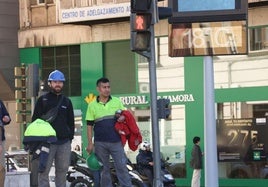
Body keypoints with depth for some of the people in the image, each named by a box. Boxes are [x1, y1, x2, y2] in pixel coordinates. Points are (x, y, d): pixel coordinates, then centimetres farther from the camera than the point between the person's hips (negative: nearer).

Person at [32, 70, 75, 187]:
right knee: (44, 170, -8)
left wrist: (70, 137, 9)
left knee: (62, 170, 7)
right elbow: (35, 120, 3)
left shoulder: (67, 101, 15)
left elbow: (71, 121, 20)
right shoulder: (42, 100, 5)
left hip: (64, 142, 4)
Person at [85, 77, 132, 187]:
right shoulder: (92, 105, 6)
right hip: (100, 143, 0)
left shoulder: (117, 102, 6)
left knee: (122, 166, -4)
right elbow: (89, 126, 7)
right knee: (104, 169, 7)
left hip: (116, 141, 0)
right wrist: (90, 143, 1)